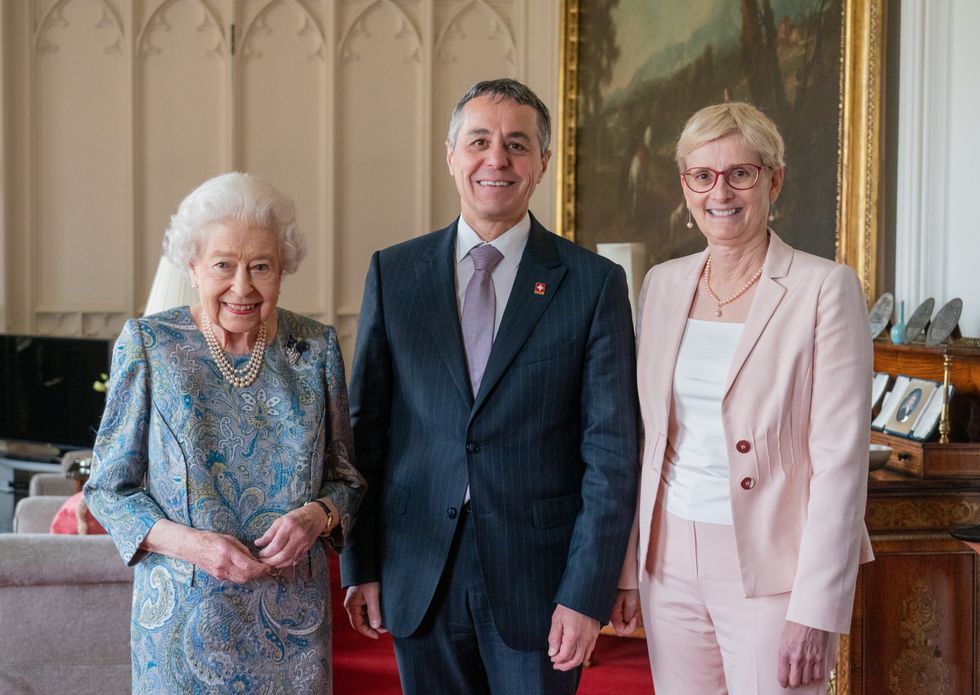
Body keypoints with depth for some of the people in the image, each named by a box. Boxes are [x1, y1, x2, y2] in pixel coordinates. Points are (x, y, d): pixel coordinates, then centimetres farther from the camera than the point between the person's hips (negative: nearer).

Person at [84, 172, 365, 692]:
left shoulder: (315, 348, 0)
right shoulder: (147, 345, -5)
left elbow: (345, 476, 7)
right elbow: (108, 488, -2)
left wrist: (318, 514, -14)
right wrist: (187, 542, -18)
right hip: (182, 617, -1)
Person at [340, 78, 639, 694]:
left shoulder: (594, 283, -3)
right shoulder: (394, 273, 4)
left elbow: (612, 452, -6)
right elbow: (366, 428, 5)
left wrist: (588, 594, -10)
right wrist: (361, 566, 2)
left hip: (538, 575, -2)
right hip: (420, 577, 2)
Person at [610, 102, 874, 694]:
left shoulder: (825, 288, -9)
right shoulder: (663, 283, 7)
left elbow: (841, 460, -13)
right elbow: (644, 437, 11)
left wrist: (816, 612, -16)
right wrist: (626, 568, 9)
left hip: (771, 572, -4)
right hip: (670, 561, 5)